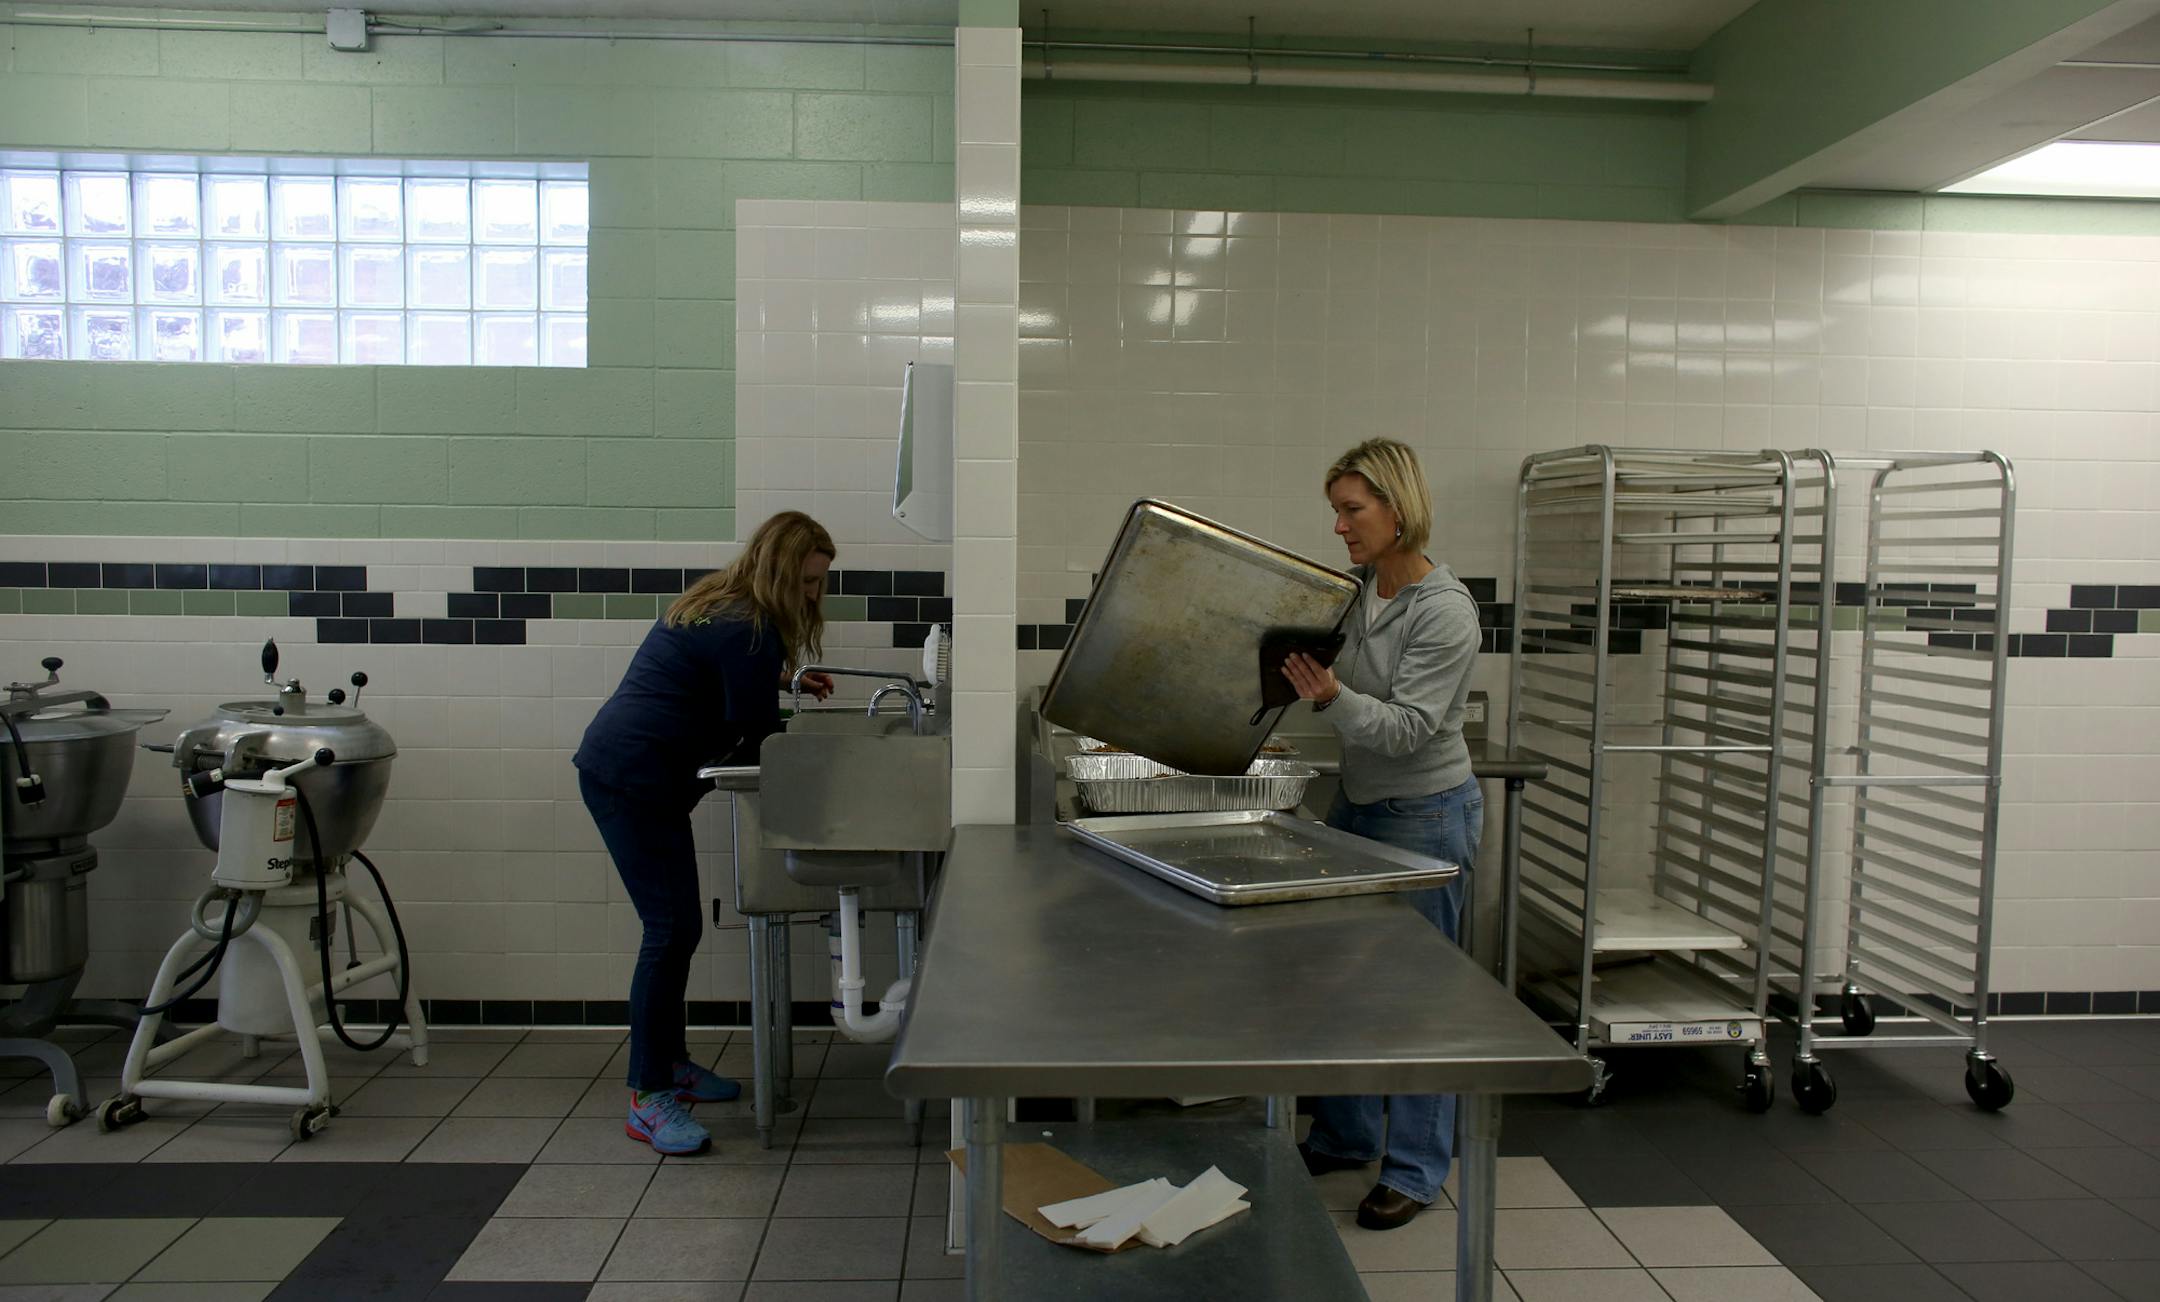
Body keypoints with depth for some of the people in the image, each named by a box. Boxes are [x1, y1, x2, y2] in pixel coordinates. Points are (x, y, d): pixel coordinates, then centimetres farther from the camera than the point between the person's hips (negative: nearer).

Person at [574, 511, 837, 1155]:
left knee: (677, 925, 15)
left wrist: (783, 680, 20)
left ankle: (668, 1061, 27)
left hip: (622, 770, 11)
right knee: (672, 927, -11)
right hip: (632, 779, -11)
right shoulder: (746, 631, -18)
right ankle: (648, 1099, -7)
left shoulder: (720, 606, 14)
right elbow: (756, 738, -14)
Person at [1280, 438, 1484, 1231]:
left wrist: (1332, 697, -37)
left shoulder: (1445, 613, -20)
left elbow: (1405, 729, -23)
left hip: (1426, 815, -8)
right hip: (1356, 805, 8)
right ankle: (1346, 1136, 33)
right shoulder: (1353, 588, 1)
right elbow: (1330, 680, 16)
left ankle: (1415, 1170, 18)